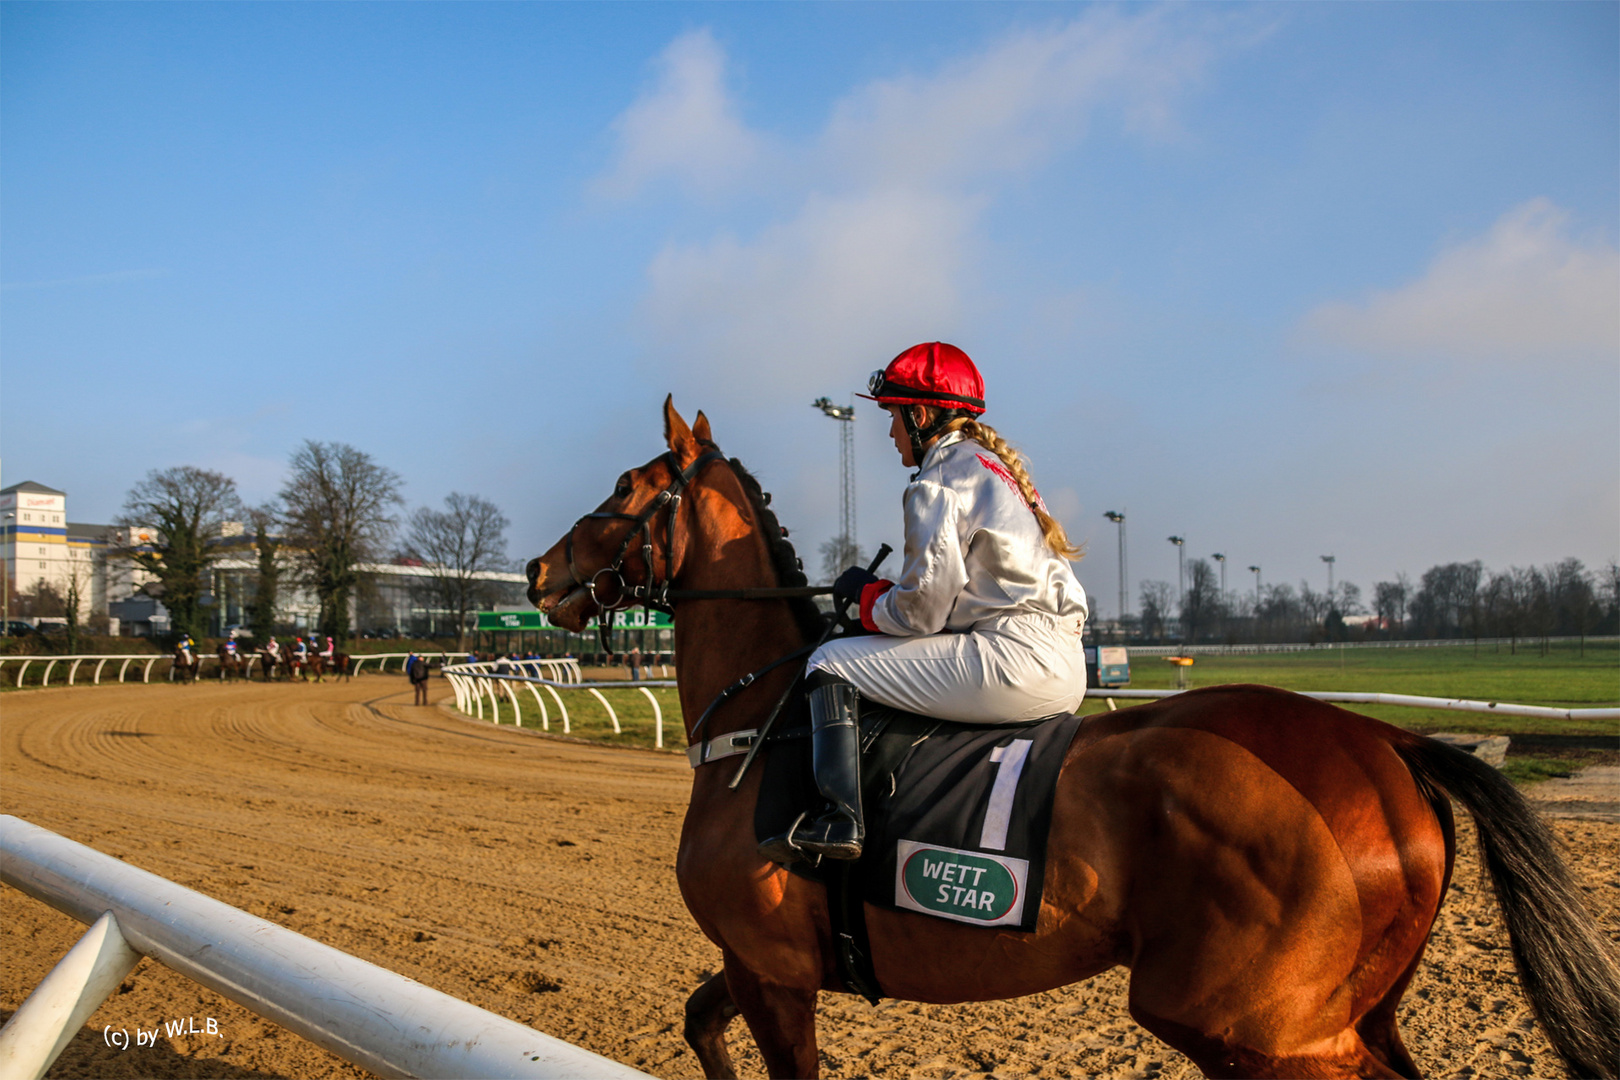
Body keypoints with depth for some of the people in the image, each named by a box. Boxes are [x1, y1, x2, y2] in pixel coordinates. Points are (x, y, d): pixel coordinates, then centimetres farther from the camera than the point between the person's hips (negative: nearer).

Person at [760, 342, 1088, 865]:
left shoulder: (937, 484, -8)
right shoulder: (994, 466, 21)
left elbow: (920, 612, -12)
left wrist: (867, 592, 8)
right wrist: (883, 592, 19)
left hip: (1012, 658, -10)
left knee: (831, 662, -4)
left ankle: (841, 819, -12)